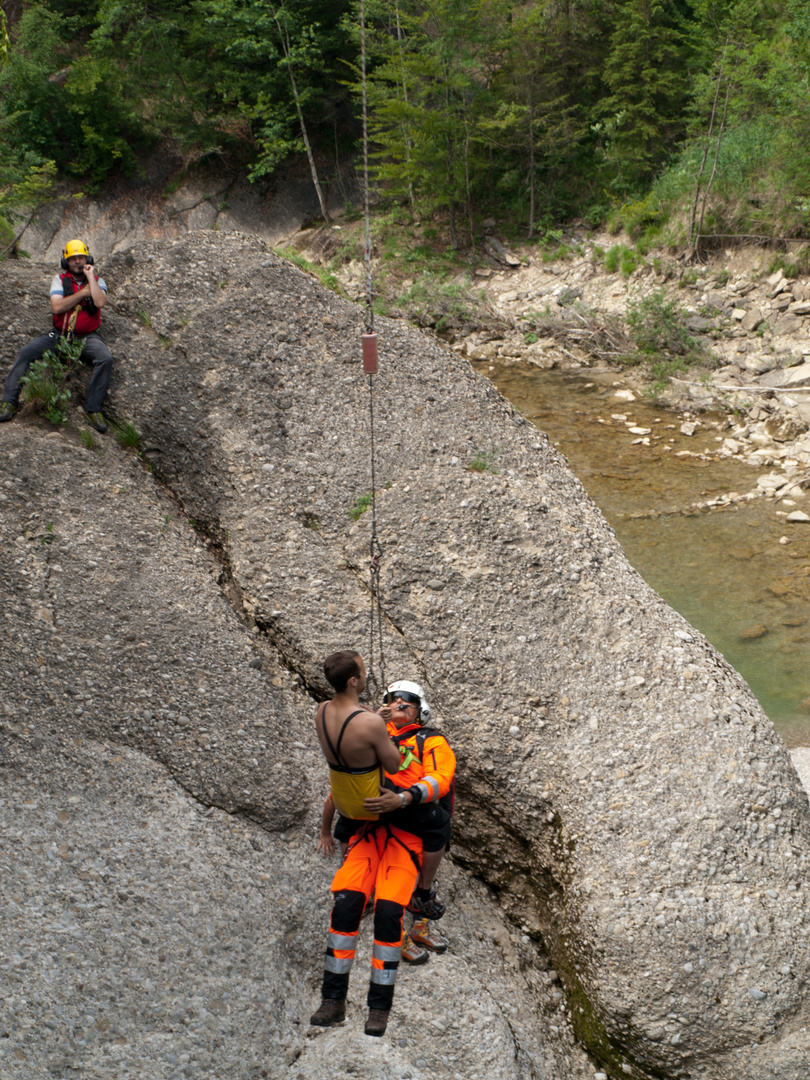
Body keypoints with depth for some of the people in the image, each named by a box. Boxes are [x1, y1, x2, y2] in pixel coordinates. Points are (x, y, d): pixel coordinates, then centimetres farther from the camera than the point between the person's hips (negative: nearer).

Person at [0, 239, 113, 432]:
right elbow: (57, 307, -12)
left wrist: (90, 277, -13)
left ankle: (93, 408, -25)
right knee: (25, 353, -18)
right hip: (59, 336, 1)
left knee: (105, 358, -32)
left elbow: (100, 302, -18)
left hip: (87, 337, -1)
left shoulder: (97, 281, 4)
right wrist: (83, 293, -12)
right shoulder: (60, 280, 5)